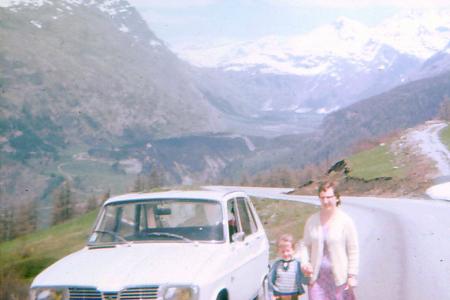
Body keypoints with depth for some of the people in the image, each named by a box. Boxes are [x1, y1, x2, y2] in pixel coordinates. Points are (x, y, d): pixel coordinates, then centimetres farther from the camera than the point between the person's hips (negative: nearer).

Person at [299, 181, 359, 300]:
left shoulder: (346, 221, -6)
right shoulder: (312, 221, 4)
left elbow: (353, 250, -4)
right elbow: (305, 244, 13)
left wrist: (352, 276, -6)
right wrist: (305, 262, -5)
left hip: (339, 277, -3)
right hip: (317, 277, 3)